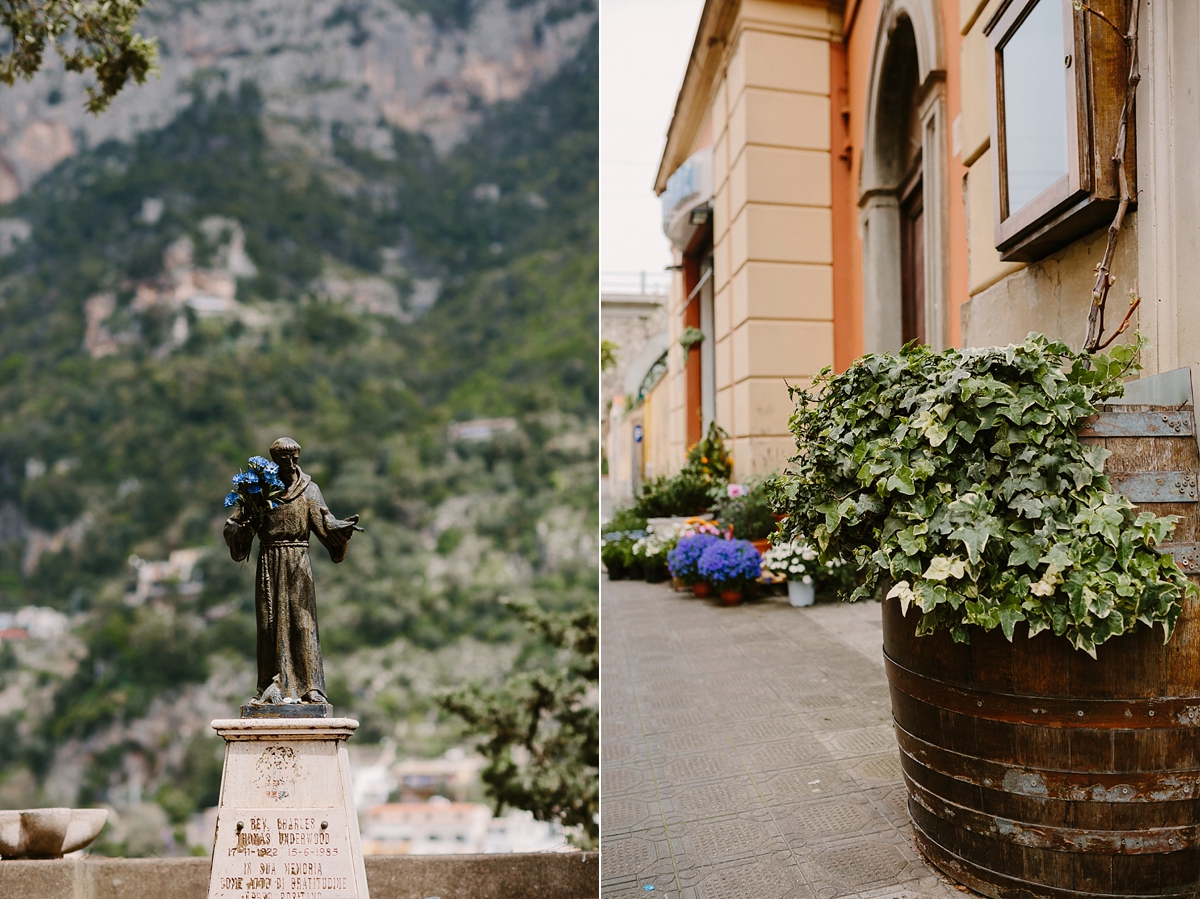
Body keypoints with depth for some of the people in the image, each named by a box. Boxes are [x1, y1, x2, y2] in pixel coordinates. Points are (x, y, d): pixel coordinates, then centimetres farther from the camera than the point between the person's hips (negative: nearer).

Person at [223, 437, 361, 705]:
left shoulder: (309, 490, 4)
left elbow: (324, 522, -5)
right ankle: (272, 687, 8)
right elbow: (233, 524, 5)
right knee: (270, 622, 2)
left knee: (301, 620, -4)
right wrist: (241, 528, -18)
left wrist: (343, 526, -25)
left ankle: (308, 686, -2)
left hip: (298, 563, -1)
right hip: (270, 562, 1)